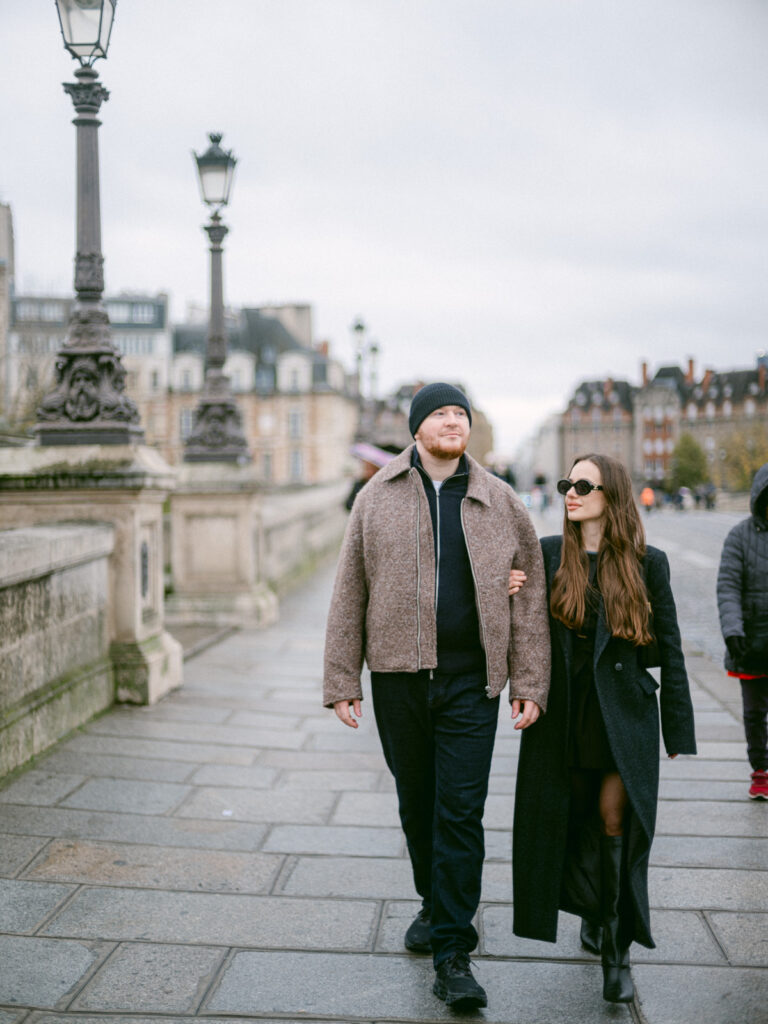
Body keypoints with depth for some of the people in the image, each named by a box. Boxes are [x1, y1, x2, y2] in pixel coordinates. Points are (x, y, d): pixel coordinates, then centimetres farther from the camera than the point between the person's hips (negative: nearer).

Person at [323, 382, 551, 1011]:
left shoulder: (500, 503, 4)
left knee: (461, 812, -5)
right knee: (416, 805, 15)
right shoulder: (377, 499, 4)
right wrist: (342, 681, 1)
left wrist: (529, 684, -1)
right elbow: (349, 594, 5)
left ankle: (453, 952, 2)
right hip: (398, 677, 2)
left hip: (470, 682, -1)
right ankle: (435, 905, 38)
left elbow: (529, 597, 4)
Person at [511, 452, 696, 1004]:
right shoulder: (546, 555, 2)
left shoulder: (647, 563, -3)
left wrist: (679, 729, 1)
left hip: (624, 714, -2)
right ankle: (594, 910, 37)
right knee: (576, 821, 13)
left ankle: (617, 950, 5)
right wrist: (511, 596, -16)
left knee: (615, 823, -6)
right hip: (564, 714, 2)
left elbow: (669, 649, 1)